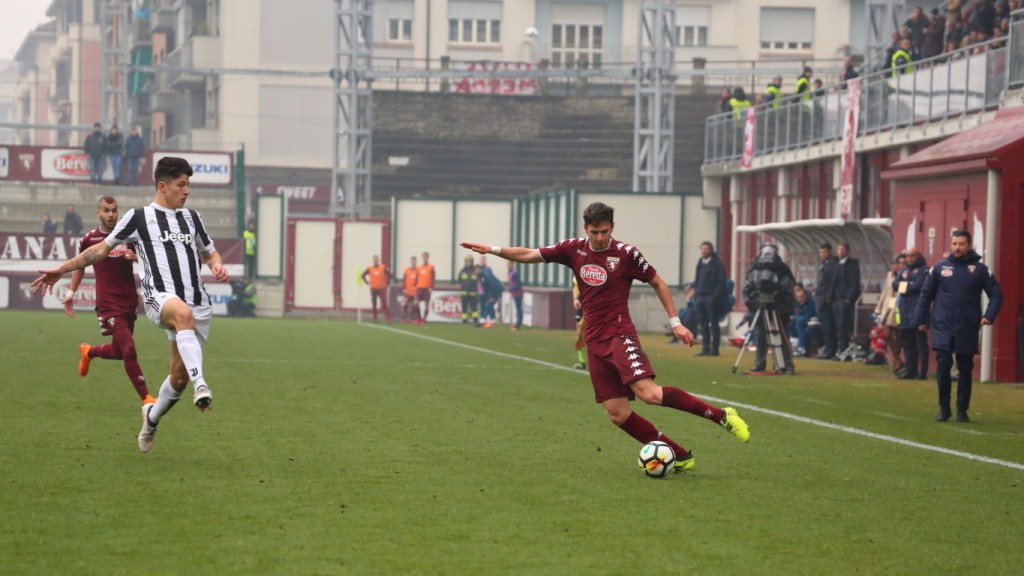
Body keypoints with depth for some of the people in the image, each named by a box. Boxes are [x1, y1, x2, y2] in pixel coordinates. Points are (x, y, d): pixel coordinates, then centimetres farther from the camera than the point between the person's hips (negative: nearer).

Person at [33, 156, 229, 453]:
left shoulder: (191, 217, 21)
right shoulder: (139, 217, 8)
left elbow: (209, 253, 32)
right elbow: (103, 248, 16)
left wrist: (217, 266, 7)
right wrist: (62, 269, 14)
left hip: (198, 303, 5)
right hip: (160, 297, -5)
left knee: (179, 375, 2)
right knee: (184, 314, -42)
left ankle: (152, 416, 32)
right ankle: (200, 385, -55)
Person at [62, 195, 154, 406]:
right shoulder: (89, 240, -2)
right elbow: (79, 266, 15)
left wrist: (135, 256, -17)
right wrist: (70, 292, 13)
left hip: (129, 301, 4)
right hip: (108, 303, -4)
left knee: (118, 352, 15)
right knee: (128, 349, -16)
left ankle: (88, 352, 48)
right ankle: (145, 397, -9)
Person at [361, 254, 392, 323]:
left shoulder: (383, 268, -3)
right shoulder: (369, 268, 0)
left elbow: (389, 275, 6)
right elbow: (363, 275, 10)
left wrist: (387, 283, -1)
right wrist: (367, 282, 2)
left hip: (381, 288, -2)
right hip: (373, 289, 2)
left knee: (384, 304, -9)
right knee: (374, 305, 5)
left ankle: (388, 318, -10)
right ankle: (375, 319, 13)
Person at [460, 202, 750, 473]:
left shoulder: (626, 254, -5)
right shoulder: (574, 249, 6)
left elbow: (658, 283, 5)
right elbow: (529, 255, 13)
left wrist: (675, 322, 1)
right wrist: (492, 249, 4)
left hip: (620, 335, -5)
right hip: (595, 342, 5)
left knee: (649, 393, -26)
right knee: (617, 414, -3)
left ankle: (721, 415, -14)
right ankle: (680, 457, 5)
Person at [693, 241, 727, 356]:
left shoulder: (717, 264, -7)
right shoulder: (700, 263, 16)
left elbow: (721, 282, -11)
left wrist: (715, 297, -17)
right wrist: (696, 292, 8)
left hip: (712, 298, -7)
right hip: (701, 298, 7)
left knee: (713, 324, -3)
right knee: (703, 324, 8)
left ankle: (714, 349, -2)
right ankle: (705, 348, 12)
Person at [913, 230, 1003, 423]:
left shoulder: (979, 269, 2)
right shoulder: (939, 268, 4)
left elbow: (996, 294, 3)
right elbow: (926, 294, 8)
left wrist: (989, 316, -10)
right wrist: (920, 320, 3)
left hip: (968, 329, 0)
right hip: (943, 327, 0)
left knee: (965, 371, 5)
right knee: (943, 367, -6)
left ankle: (962, 410, 14)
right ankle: (943, 408, 5)